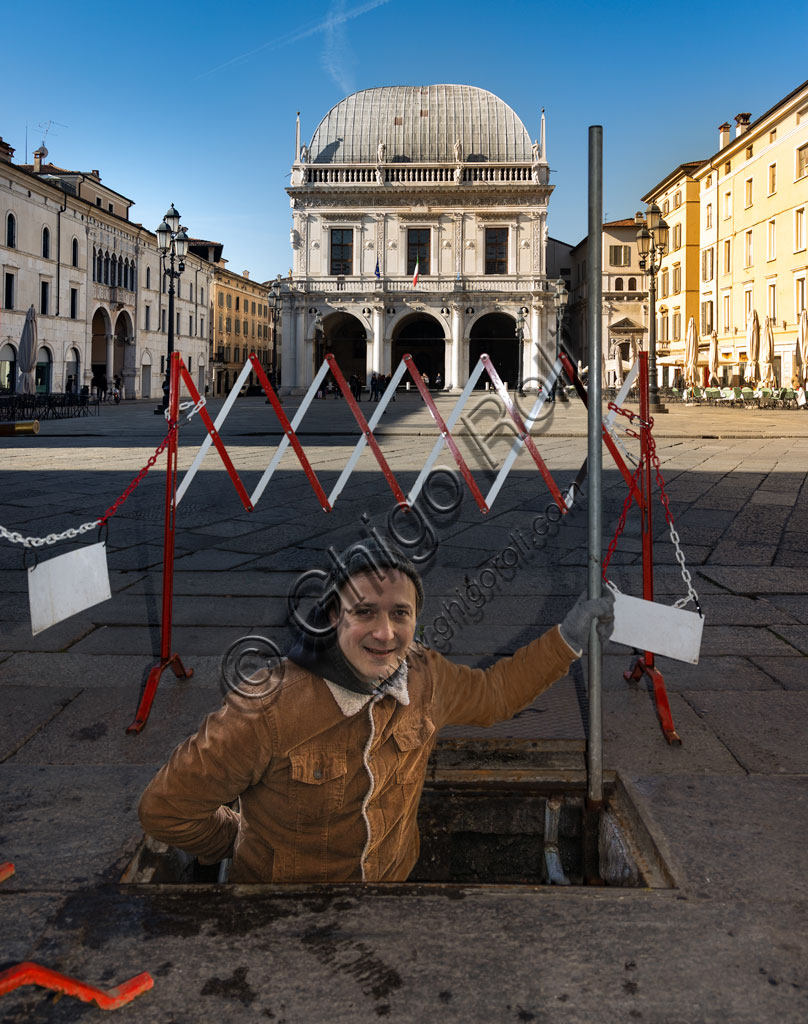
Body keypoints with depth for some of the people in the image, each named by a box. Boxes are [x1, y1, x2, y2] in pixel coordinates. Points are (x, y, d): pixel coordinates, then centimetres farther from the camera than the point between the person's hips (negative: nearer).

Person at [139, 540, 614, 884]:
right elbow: (168, 809, -22)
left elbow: (493, 693, 9)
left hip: (395, 876, 5)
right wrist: (242, 840, -5)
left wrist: (566, 639, 2)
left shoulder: (426, 676, -14)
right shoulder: (268, 710, -32)